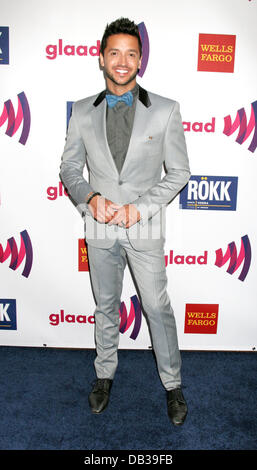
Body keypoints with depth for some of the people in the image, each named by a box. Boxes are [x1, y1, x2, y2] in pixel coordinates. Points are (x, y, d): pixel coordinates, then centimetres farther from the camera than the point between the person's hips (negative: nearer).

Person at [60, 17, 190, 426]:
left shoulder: (165, 110, -3)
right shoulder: (83, 112, 3)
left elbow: (179, 172, -3)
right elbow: (69, 168, 7)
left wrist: (139, 208, -14)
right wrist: (90, 198, -13)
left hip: (145, 230, -2)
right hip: (100, 229, 2)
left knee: (158, 308, 7)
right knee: (105, 307, 17)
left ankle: (173, 385, 29)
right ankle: (105, 375, 39)